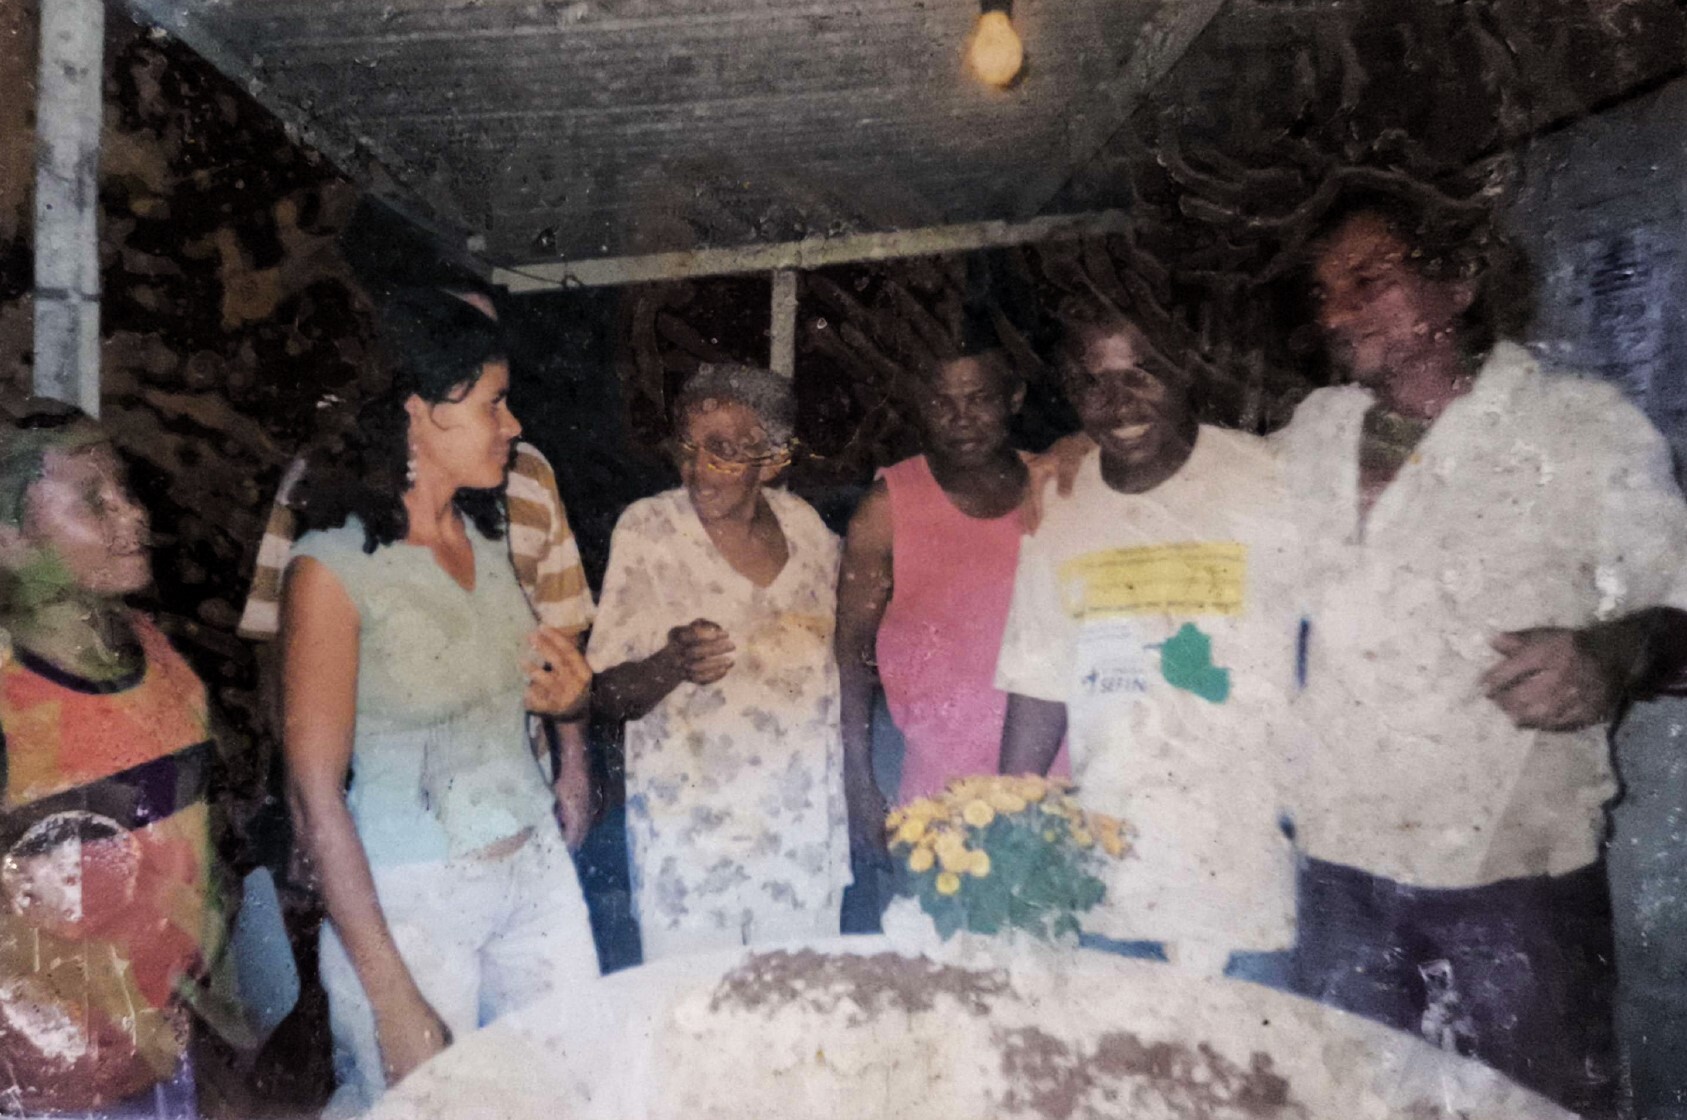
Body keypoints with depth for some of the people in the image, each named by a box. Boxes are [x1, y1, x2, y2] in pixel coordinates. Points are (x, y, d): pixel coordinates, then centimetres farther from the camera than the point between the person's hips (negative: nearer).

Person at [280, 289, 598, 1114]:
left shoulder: (485, 537, 3)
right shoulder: (334, 566, -16)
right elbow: (316, 797, -17)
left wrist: (564, 697, -4)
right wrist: (392, 995, -17)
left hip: (536, 868, 6)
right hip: (410, 898, -6)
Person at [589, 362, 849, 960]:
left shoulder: (805, 525, -1)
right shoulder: (648, 529, -10)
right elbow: (606, 693, -10)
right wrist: (672, 665, -29)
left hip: (803, 827, 3)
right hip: (690, 831, -3)